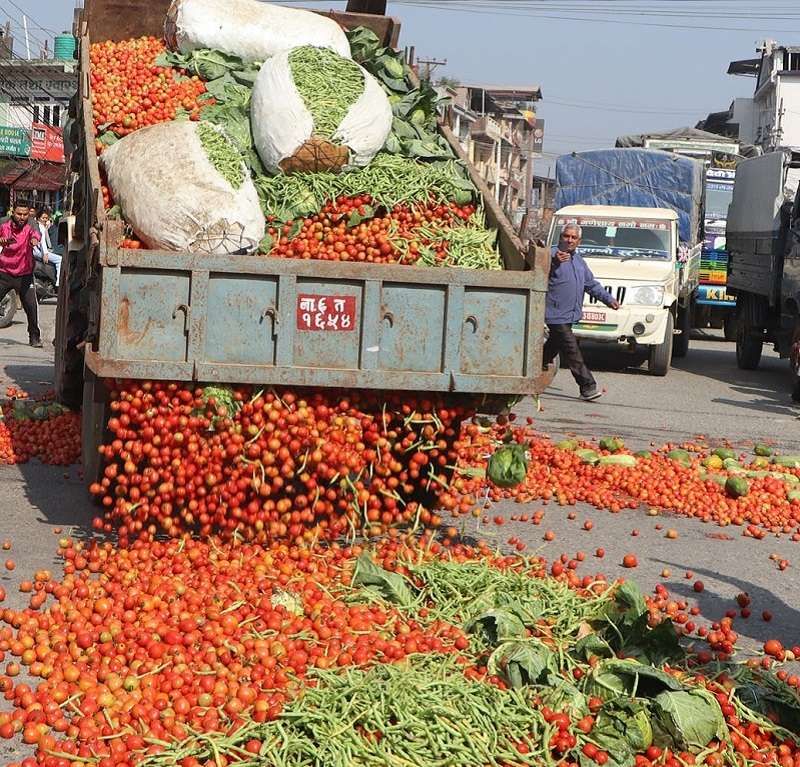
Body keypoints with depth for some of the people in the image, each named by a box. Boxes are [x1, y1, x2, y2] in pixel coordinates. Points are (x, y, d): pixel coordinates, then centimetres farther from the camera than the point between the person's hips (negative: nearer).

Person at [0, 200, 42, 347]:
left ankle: (34, 337, 7)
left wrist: (34, 240, -55)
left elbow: (35, 235, -30)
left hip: (24, 275, -1)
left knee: (31, 306, -8)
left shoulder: (28, 229, -8)